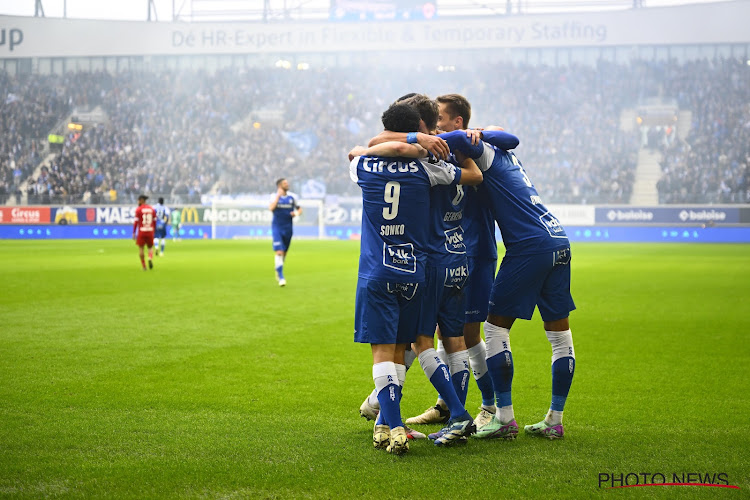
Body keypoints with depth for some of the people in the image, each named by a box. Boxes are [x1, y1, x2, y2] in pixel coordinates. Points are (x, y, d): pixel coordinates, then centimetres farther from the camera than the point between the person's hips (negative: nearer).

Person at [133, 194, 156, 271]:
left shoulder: (138, 209, -5)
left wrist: (134, 233, -4)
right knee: (150, 247, 16)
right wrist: (154, 232, 19)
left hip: (141, 231, -3)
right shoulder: (152, 209, 7)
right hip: (150, 231, 3)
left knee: (141, 248, 7)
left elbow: (136, 222, -8)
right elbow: (155, 221, 9)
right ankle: (150, 258, -14)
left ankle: (144, 266, 3)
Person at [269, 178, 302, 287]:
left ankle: (278, 270, 37)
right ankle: (281, 277, -14)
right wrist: (278, 195, -19)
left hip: (288, 228, 3)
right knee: (279, 252, -15)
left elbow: (299, 209, 14)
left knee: (284, 252, 12)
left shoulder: (292, 196, 5)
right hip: (277, 227, -3)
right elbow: (271, 208, -20)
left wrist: (296, 214, -8)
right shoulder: (274, 196, -3)